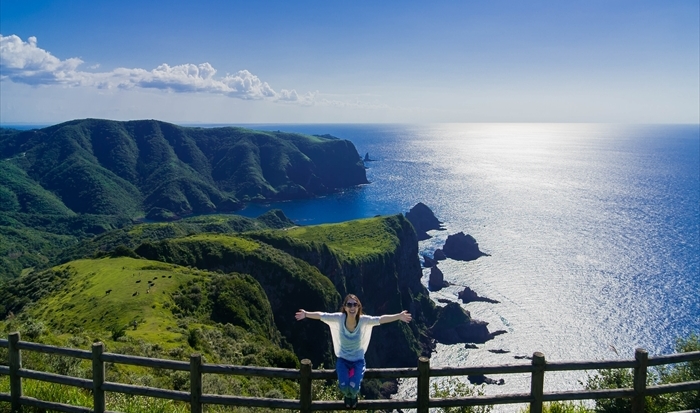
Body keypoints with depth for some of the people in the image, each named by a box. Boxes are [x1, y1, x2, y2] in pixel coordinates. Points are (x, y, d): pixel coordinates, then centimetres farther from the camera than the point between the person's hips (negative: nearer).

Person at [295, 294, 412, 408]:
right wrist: (306, 314, -31)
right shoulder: (339, 318, -19)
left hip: (358, 360, 0)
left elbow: (382, 319, -28)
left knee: (354, 387, -22)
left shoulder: (364, 320, -20)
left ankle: (353, 396, 21)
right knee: (343, 386, -22)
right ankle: (347, 396, 21)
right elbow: (320, 315, -18)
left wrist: (399, 316, -40)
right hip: (343, 360, 1)